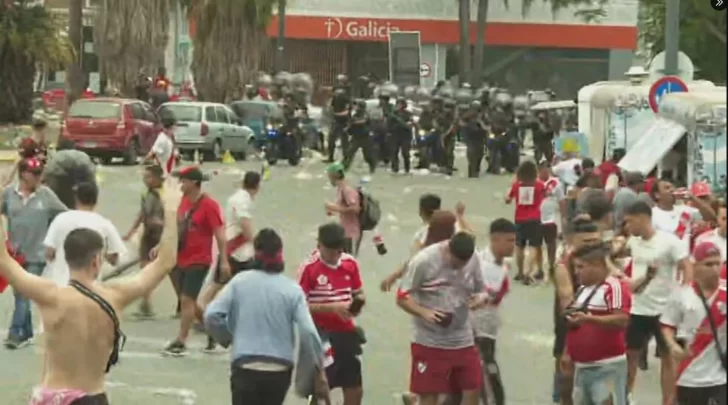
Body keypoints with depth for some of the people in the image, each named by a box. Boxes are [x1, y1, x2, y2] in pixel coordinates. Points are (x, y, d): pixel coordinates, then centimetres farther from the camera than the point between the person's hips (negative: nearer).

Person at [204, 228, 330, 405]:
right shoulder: (292, 289, 0)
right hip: (280, 370, 2)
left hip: (246, 368, -2)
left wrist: (227, 338, 12)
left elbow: (212, 316, -7)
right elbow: (308, 331, -8)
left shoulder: (240, 281, 0)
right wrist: (320, 367, 1)